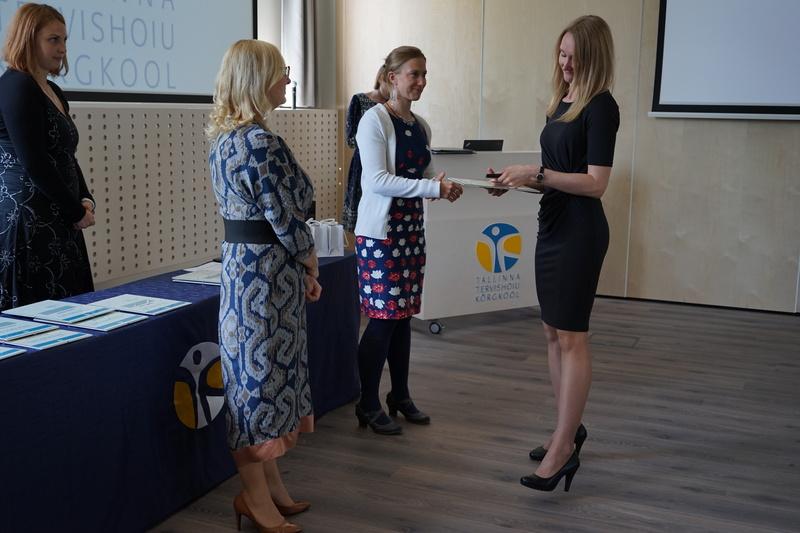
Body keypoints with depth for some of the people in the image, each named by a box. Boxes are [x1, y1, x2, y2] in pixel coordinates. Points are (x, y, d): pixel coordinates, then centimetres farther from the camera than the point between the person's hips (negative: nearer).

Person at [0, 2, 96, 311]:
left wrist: (86, 201, 3)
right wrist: (77, 212, -10)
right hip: (27, 221, -9)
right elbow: (34, 163, -17)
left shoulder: (53, 92, 16)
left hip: (57, 223, 9)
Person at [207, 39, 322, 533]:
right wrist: (310, 263, -1)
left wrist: (300, 264, 13)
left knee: (260, 373, 15)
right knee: (263, 372, 1)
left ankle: (272, 484, 28)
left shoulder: (223, 136, 10)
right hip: (267, 270, -10)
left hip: (241, 262, 10)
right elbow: (286, 216, -17)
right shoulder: (262, 142, -19)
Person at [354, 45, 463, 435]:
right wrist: (435, 188, -23)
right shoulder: (375, 120, -11)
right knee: (383, 317, -3)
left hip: (411, 229, 7)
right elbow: (377, 180, -19)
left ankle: (400, 395, 26)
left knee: (403, 315, 12)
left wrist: (441, 186, -5)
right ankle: (368, 405, 11)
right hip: (380, 231, -7)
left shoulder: (421, 126, 12)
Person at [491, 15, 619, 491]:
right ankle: (569, 429, 25)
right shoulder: (562, 103, 13)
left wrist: (537, 172, -21)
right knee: (554, 333, 13)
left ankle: (564, 448, 1)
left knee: (571, 337, -5)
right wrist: (522, 180, 4)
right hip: (552, 226, 9)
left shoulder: (601, 107, -12)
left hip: (580, 232, -9)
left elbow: (595, 183, -18)